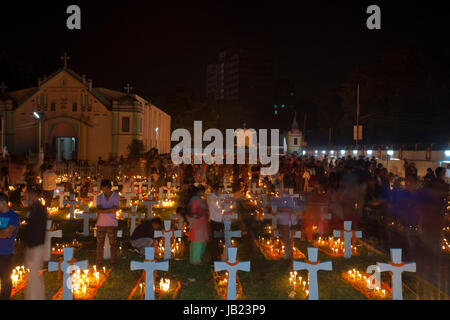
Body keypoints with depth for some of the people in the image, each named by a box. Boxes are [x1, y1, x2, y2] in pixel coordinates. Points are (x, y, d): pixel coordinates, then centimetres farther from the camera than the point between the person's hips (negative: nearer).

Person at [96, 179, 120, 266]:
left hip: (112, 224, -2)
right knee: (100, 244, 3)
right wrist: (110, 210, -16)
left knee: (113, 244, 4)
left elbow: (115, 209, -15)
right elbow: (99, 210, -9)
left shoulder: (116, 197, -2)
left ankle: (113, 263, 14)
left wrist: (103, 210, -12)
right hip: (101, 224, 2)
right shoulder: (99, 197, 4)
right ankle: (99, 263, 11)